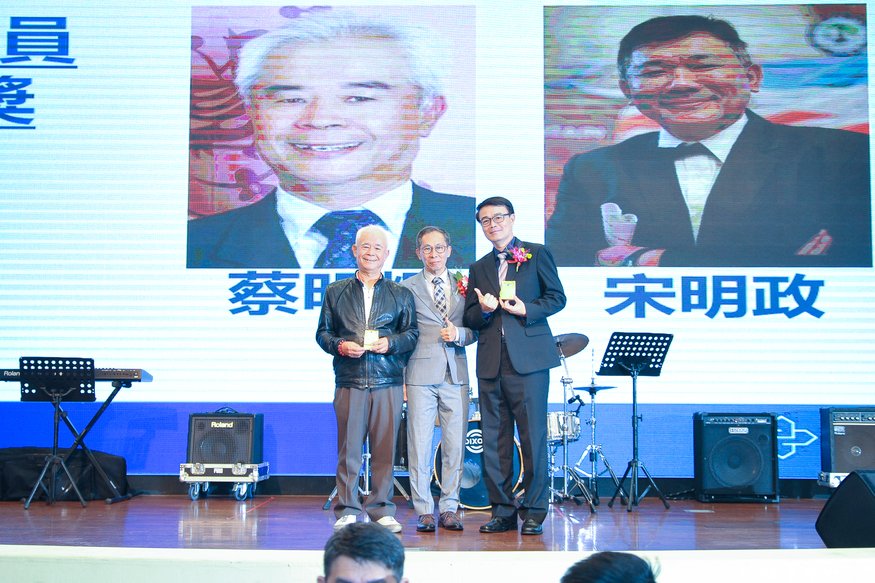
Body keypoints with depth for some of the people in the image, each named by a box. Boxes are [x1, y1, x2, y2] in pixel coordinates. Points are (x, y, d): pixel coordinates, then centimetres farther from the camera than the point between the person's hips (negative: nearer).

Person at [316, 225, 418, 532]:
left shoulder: (401, 294, 14)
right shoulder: (335, 291, 15)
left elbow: (412, 333, 10)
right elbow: (323, 333, 12)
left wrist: (391, 343, -9)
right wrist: (340, 346, -8)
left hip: (388, 383, 0)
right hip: (349, 381, 0)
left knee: (385, 449, 0)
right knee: (348, 449, -1)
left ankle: (381, 509, 10)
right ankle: (347, 511, 7)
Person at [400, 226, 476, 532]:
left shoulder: (463, 285, 13)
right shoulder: (407, 288, 7)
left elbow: (474, 331, 13)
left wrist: (458, 334, -9)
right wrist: (400, 379, 1)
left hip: (455, 375, 2)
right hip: (420, 375, -2)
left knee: (455, 446, 2)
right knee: (419, 446, -2)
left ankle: (448, 509, 12)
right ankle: (424, 511, 7)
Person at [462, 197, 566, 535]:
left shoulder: (536, 255, 8)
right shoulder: (479, 268, 19)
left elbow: (557, 298, 3)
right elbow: (469, 318, 16)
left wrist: (525, 310, -12)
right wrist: (483, 310, -6)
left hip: (528, 359, -4)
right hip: (490, 364, 4)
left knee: (533, 437, -4)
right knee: (494, 440, 4)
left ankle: (533, 511, 4)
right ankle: (502, 510, 12)